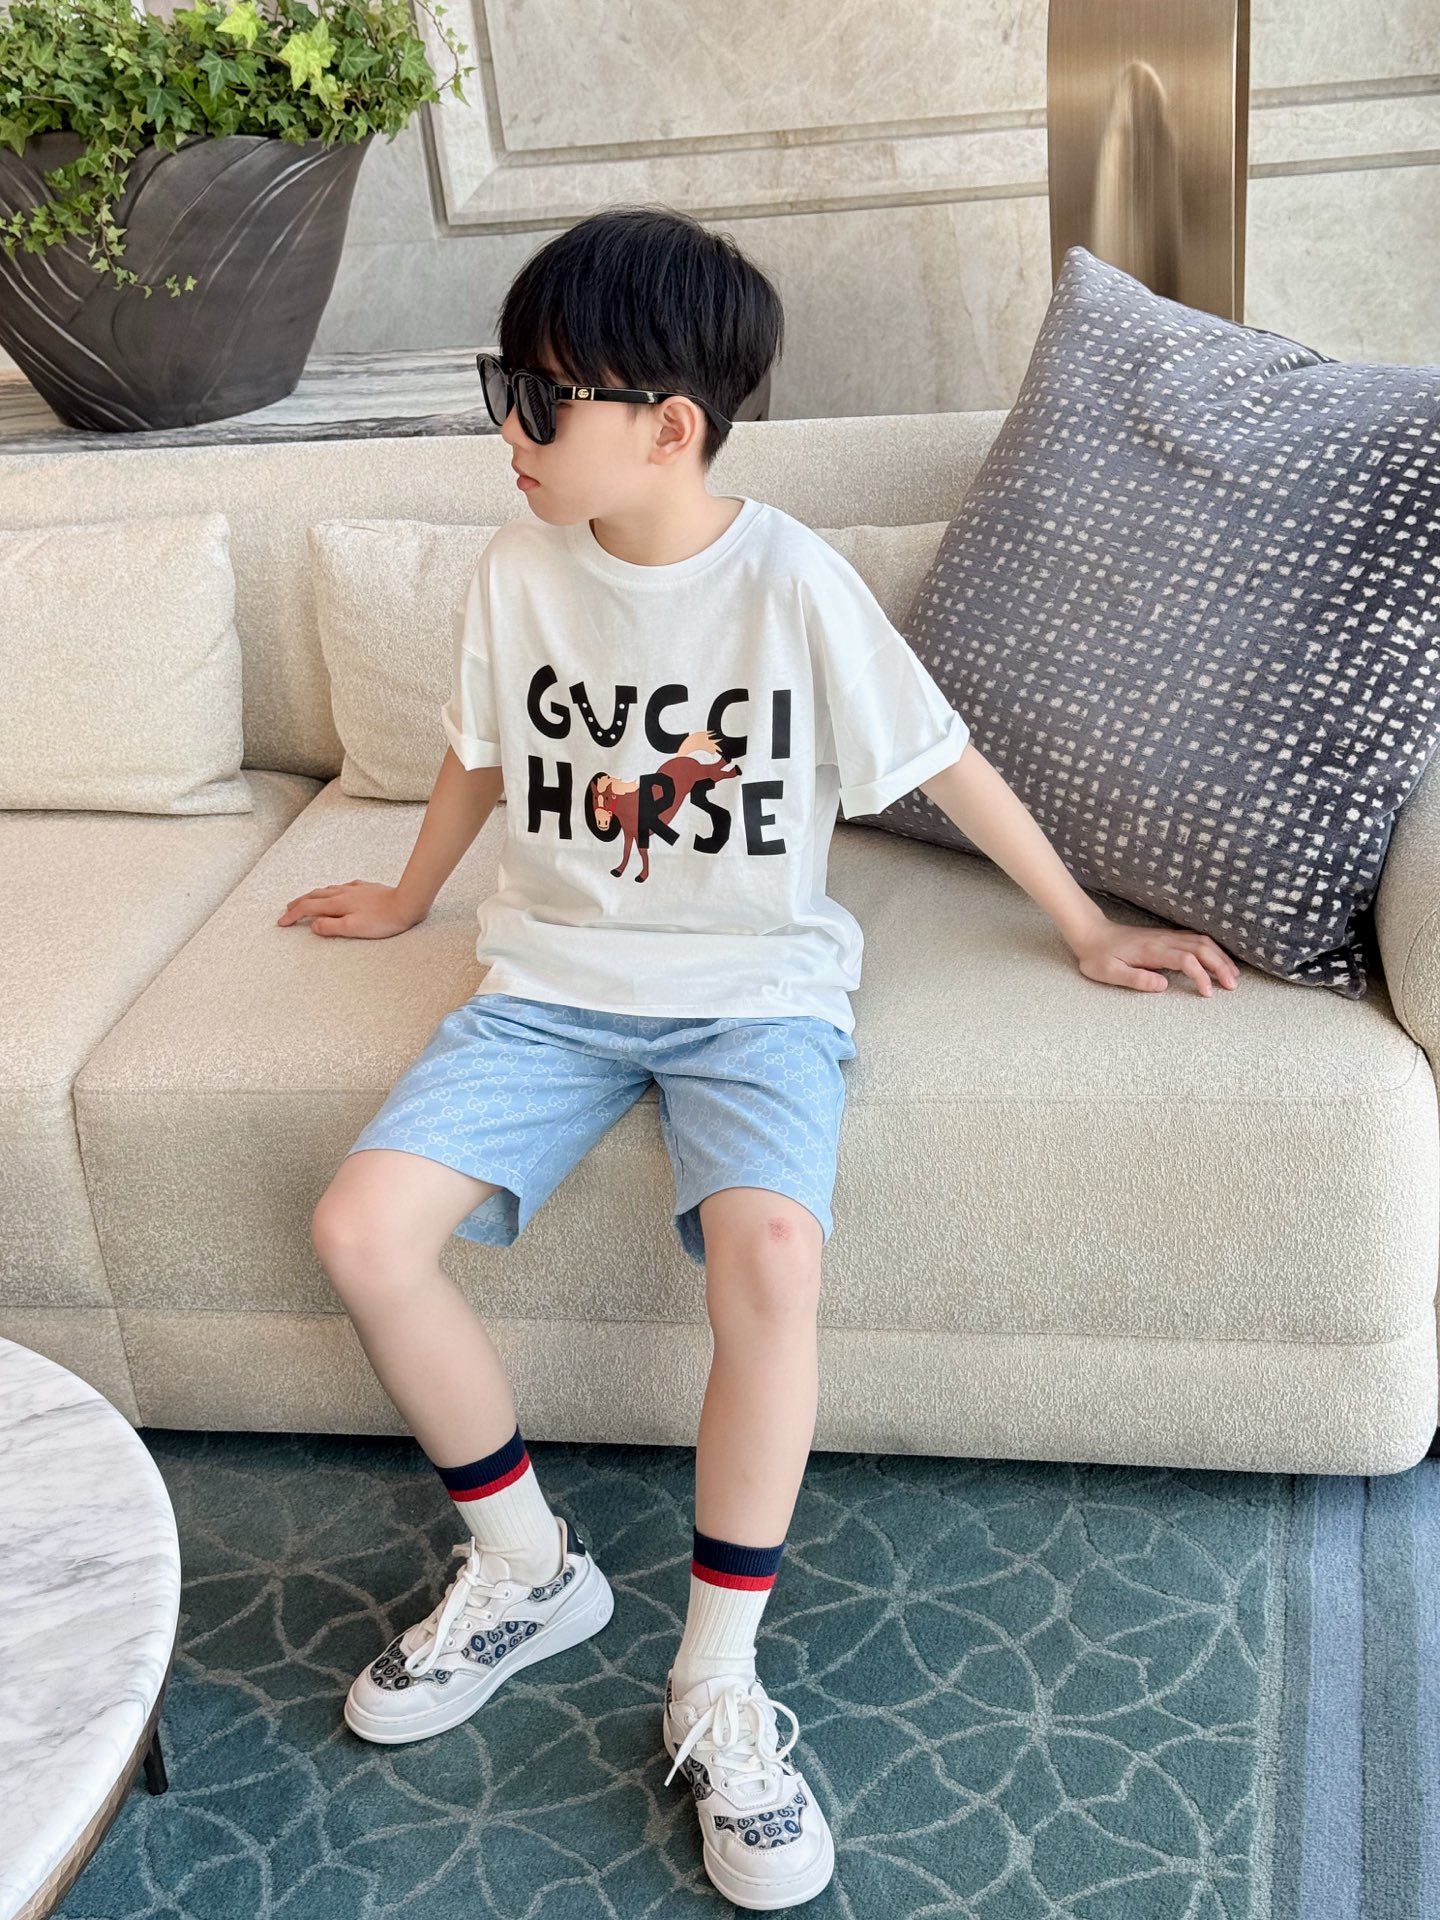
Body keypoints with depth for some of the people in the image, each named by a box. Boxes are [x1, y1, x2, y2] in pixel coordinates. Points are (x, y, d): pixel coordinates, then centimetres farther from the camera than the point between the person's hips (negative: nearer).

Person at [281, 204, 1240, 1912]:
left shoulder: (793, 582, -11)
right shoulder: (517, 570, -1)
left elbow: (942, 761, -1)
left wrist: (1088, 928, 5)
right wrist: (410, 894, 32)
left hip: (753, 984, -4)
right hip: (554, 976, 4)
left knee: (770, 1250, -33)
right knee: (362, 1228, -17)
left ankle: (717, 1686, -13)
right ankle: (526, 1567, 6)